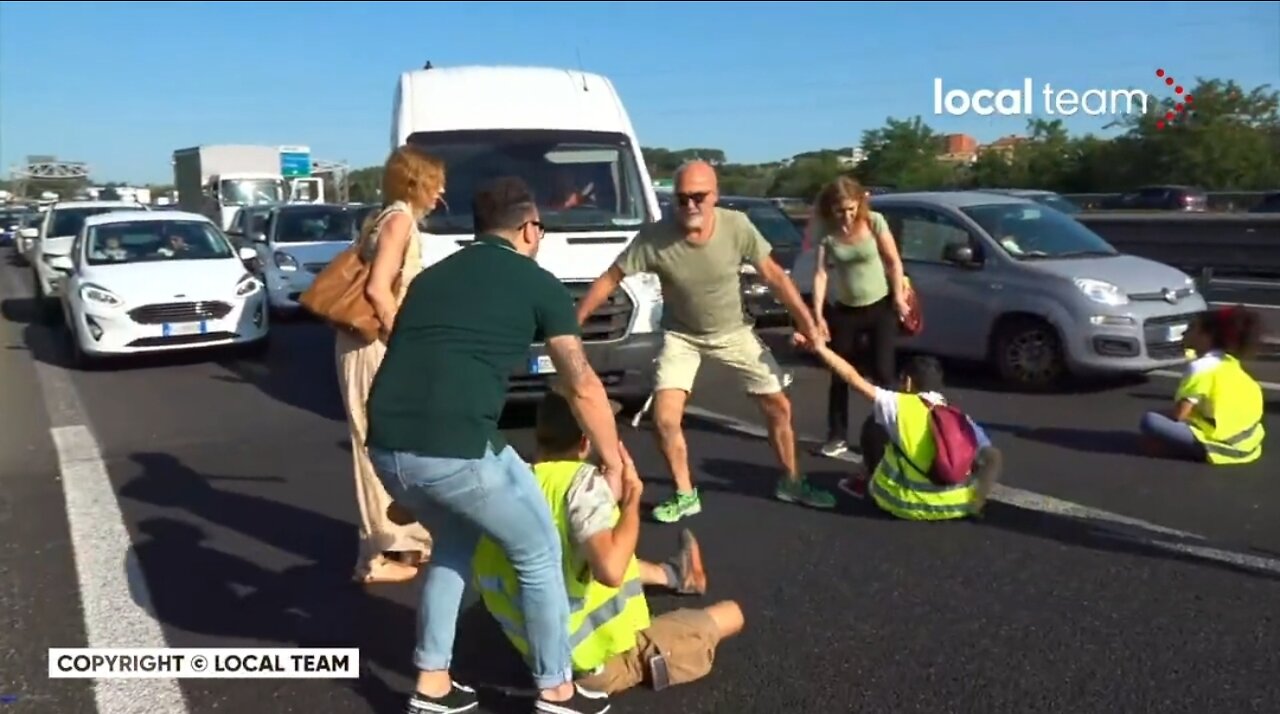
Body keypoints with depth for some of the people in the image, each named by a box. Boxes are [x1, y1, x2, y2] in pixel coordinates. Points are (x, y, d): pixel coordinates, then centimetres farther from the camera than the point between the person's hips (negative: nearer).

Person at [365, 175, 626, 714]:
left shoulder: (431, 276, 25)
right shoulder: (538, 284, 9)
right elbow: (583, 388, 13)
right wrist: (613, 461, 27)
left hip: (385, 446, 6)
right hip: (455, 447, -6)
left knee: (455, 542, 32)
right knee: (539, 555, 17)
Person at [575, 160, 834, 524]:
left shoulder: (737, 226, -24)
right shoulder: (654, 237, -27)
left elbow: (773, 274, -12)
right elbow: (610, 279, -18)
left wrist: (805, 319, -13)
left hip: (734, 332, 1)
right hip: (682, 336, -1)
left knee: (779, 407, 6)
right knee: (665, 419, -14)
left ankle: (792, 482, 30)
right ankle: (685, 496, 9)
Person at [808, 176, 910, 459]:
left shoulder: (874, 222, -13)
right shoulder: (826, 232, -11)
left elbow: (894, 262, -7)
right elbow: (821, 273, -13)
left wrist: (899, 298, -9)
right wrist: (818, 314, -19)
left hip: (880, 307, -2)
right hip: (845, 311, 2)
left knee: (882, 372, -2)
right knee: (839, 374, 6)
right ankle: (837, 436, 17)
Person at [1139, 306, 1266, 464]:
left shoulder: (1200, 367, -13)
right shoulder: (1230, 363, 13)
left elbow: (1179, 414, -15)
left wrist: (1161, 416, 8)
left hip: (1223, 443, -9)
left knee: (1149, 421, -14)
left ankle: (1203, 449, -12)